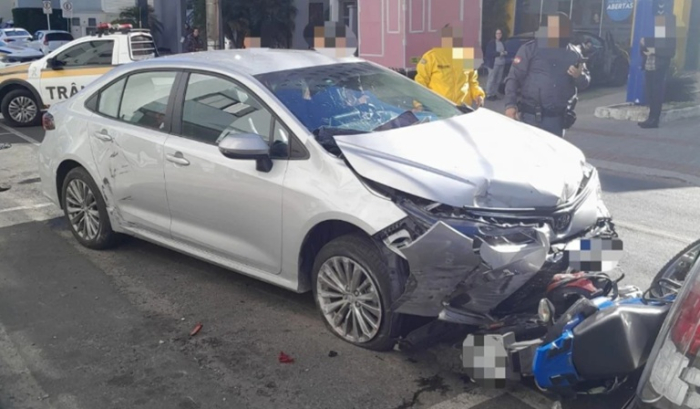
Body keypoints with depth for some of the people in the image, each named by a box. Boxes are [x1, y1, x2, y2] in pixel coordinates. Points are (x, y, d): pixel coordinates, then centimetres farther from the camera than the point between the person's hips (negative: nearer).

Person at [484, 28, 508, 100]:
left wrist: (505, 53, -1)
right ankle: (488, 94, -1)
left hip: (501, 64, 6)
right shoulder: (491, 42, -4)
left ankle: (494, 94, 12)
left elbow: (505, 52, 23)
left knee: (498, 80, 3)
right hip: (494, 64, -6)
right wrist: (499, 53, -15)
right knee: (491, 79, -7)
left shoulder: (502, 43, 15)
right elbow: (489, 53, -12)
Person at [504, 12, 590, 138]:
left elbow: (585, 83, 13)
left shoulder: (574, 53, 7)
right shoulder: (530, 49, -4)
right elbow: (513, 78, -5)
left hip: (558, 118, 4)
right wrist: (510, 104, -15)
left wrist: (579, 76, -11)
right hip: (532, 116, -4)